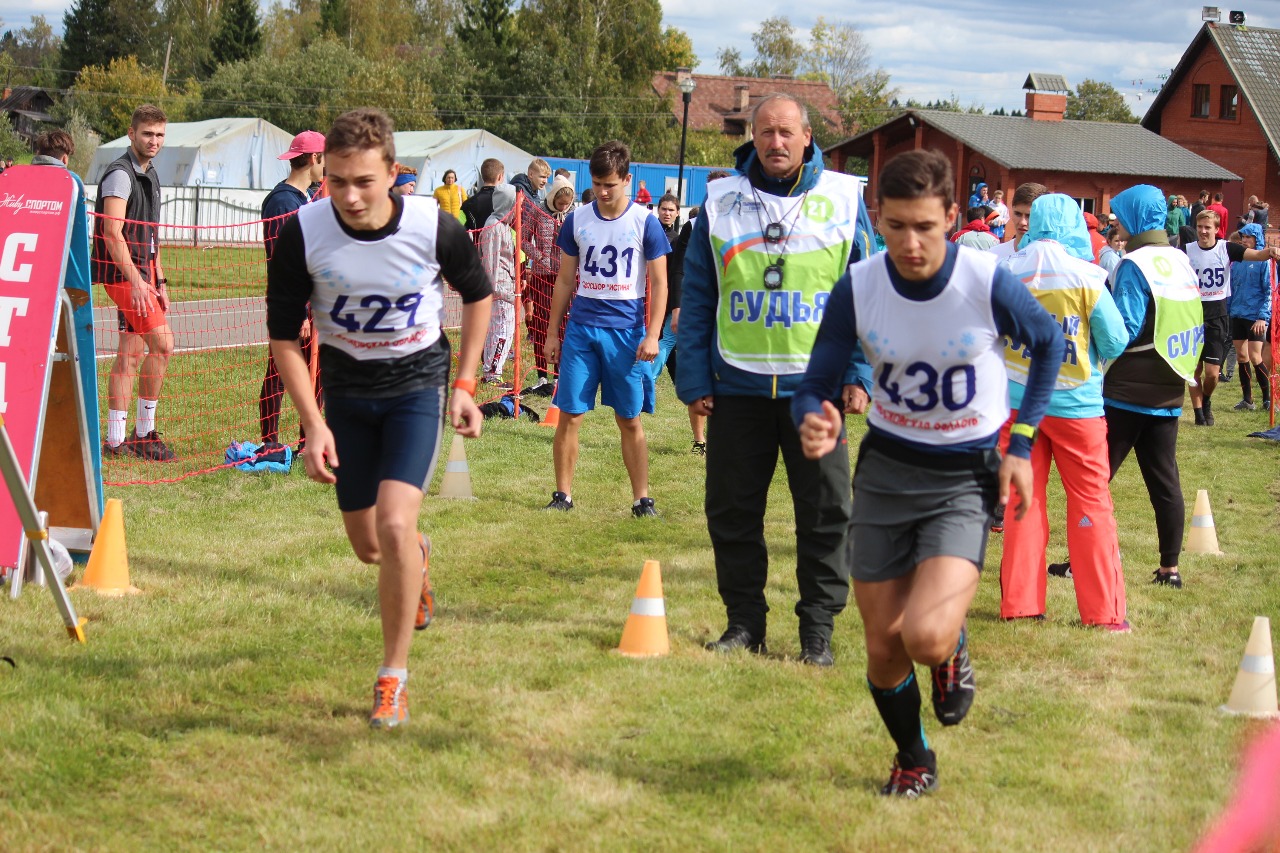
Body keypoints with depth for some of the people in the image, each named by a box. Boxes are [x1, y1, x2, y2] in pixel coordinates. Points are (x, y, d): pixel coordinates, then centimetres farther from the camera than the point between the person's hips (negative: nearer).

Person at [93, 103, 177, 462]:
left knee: (131, 353, 7)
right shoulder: (120, 174, -13)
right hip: (123, 272, -9)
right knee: (162, 343, -13)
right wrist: (136, 281, -24)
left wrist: (159, 281, 21)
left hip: (143, 272, 9)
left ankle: (116, 440, 10)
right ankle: (144, 434, -6)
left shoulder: (149, 175, 17)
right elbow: (113, 233, -20)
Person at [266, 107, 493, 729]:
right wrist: (314, 425, -16)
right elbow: (283, 334, -8)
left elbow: (479, 294, 1)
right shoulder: (303, 234, -20)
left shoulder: (434, 227, -21)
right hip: (346, 391, 2)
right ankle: (417, 558, 52)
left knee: (395, 525, -21)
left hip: (417, 384, -2)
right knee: (367, 547, 12)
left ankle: (394, 678, -5)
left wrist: (464, 386, -1)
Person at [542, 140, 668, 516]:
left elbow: (659, 284, -1)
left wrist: (652, 336, -10)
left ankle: (642, 499, 11)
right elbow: (564, 280, 12)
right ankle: (563, 495, 8)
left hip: (627, 331, -2)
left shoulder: (645, 223, -2)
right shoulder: (577, 221, 6)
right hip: (581, 329, 2)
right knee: (569, 415, -1)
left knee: (630, 420, 4)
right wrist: (552, 334, 10)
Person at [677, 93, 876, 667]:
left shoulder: (843, 198, 4)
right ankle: (744, 623, 18)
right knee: (732, 511, 6)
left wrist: (858, 373, -2)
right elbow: (696, 299, 8)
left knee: (825, 512, 1)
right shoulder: (721, 201, 6)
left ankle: (818, 630, 10)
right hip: (738, 386, 1)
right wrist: (693, 381, 3)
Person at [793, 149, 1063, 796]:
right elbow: (817, 385, -3)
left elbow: (1047, 343, 2)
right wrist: (814, 423, -28)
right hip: (886, 469, 3)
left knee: (926, 638, -23)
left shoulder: (989, 283, -18)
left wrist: (1021, 444, -3)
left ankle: (953, 649, 15)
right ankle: (913, 762, 34)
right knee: (883, 647, 6)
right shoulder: (857, 289, -13)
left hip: (967, 476, -3)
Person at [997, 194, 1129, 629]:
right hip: (1075, 402, -3)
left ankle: (1019, 602, 11)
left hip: (1018, 400, 3)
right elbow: (1117, 343, -8)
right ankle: (1103, 609, 7)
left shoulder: (1007, 273, -4)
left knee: (1022, 499, 11)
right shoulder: (1085, 278, -13)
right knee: (1091, 503, 5)